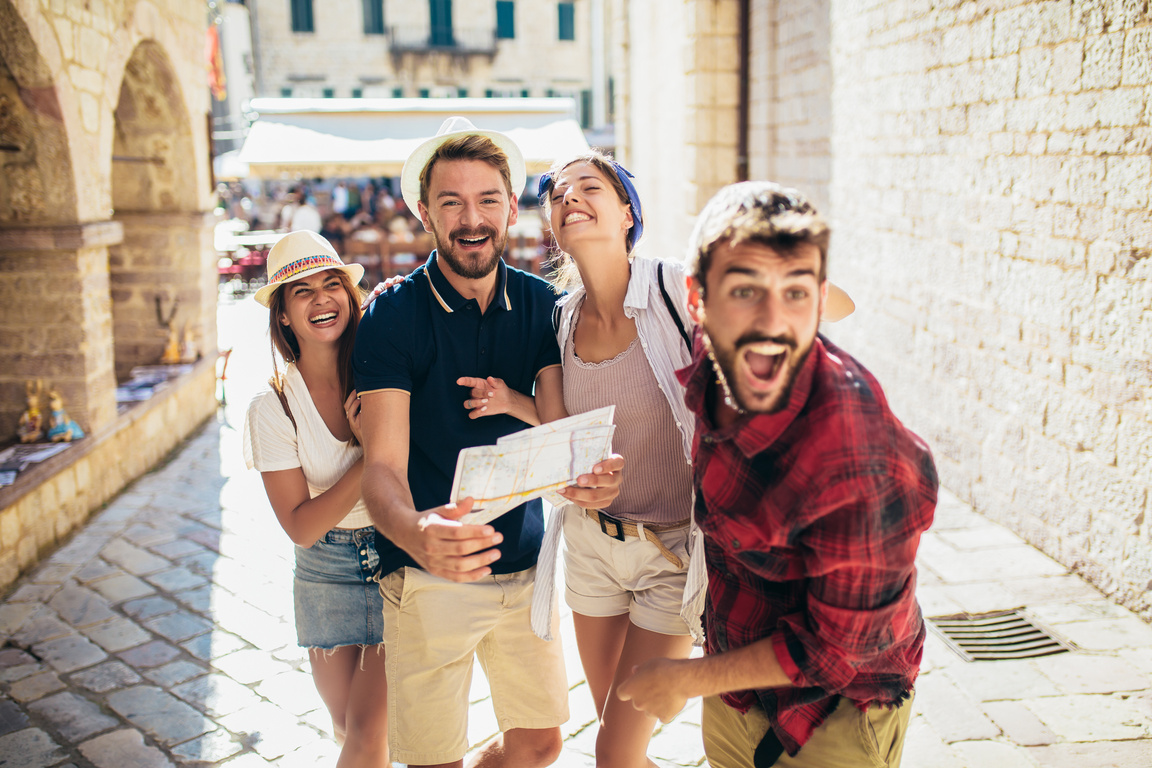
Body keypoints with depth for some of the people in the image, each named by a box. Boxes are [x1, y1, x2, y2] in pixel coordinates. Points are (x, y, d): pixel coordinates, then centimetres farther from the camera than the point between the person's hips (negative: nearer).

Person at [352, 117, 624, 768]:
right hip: (431, 576, -4)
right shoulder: (394, 314, -12)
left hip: (525, 563, 4)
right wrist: (414, 531, -43)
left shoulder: (540, 303, 1)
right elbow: (383, 464, -19)